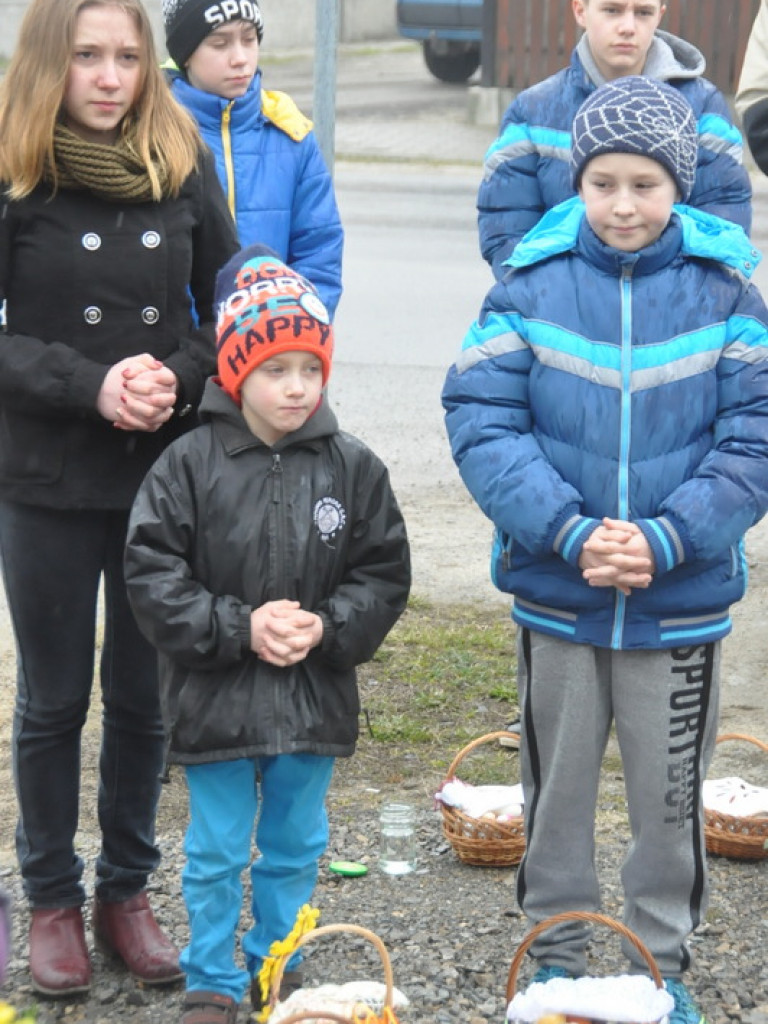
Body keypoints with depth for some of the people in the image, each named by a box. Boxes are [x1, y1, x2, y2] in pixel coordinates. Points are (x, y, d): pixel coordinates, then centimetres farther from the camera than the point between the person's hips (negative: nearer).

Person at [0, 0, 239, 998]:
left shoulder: (182, 162, 2)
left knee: (145, 695, 11)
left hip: (167, 469, 2)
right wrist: (92, 387, -19)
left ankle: (128, 893, 27)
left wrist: (180, 380, -12)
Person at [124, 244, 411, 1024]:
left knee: (295, 847, 17)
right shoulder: (189, 466, -10)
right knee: (216, 853, 9)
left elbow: (383, 574, 0)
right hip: (214, 699, -2)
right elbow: (151, 578, -11)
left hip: (315, 698, 2)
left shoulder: (351, 467, -3)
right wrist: (240, 629, -18)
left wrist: (326, 628, -15)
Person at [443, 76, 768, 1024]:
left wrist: (664, 539, -19)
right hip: (554, 595, 0)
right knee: (556, 784, 15)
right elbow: (481, 421, -10)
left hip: (682, 600, 0)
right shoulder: (531, 284, -5)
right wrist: (571, 533, -21)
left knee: (669, 794, 12)